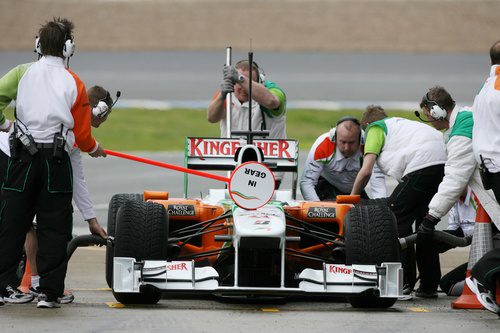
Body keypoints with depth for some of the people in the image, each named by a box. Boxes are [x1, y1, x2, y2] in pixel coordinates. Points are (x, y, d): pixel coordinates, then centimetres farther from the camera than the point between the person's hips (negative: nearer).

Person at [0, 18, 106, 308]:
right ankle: (49, 292, 2)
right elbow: (82, 136, 3)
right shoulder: (75, 84, 1)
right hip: (56, 162, -1)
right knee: (54, 229, 5)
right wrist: (95, 150, 25)